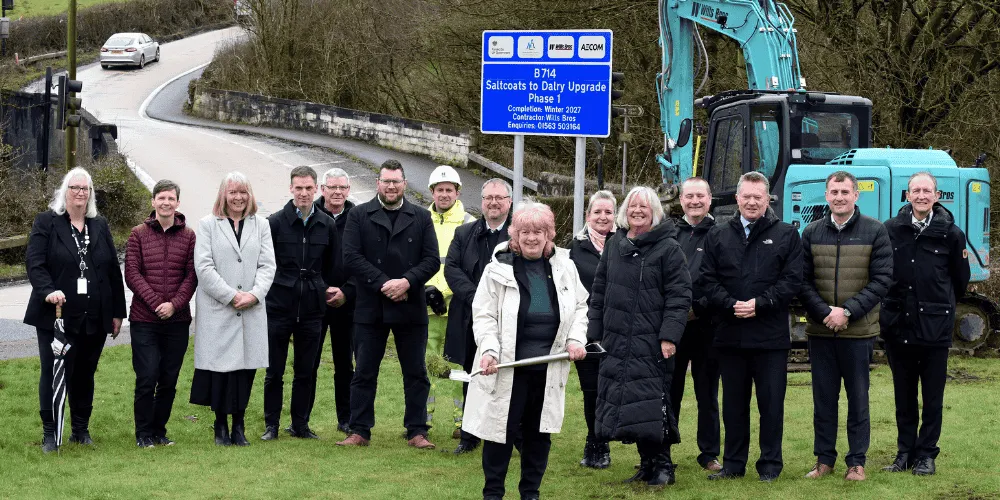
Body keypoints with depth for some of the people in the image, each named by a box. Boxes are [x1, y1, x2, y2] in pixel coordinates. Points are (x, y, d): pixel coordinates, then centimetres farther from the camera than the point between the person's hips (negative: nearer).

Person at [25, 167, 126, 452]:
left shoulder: (100, 226, 12)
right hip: (57, 316, -3)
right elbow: (34, 263, -8)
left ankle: (81, 429, 20)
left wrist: (117, 312, 8)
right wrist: (48, 291, -26)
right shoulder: (46, 223, 1)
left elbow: (113, 271, 12)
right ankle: (50, 433, 7)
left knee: (85, 375, 9)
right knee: (54, 374, -2)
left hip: (95, 319, 3)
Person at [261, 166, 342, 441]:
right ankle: (271, 425, 11)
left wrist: (333, 290, 10)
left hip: (312, 307, 2)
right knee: (274, 371, 3)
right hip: (279, 306, -2)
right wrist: (265, 292, -1)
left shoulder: (327, 225, 6)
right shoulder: (275, 222, -3)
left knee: (306, 371, 7)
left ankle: (300, 424, 16)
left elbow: (335, 266, 16)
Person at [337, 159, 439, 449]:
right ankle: (360, 431, 10)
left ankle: (417, 431, 10)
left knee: (416, 373, 4)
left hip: (411, 308, 1)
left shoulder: (421, 218, 8)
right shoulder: (358, 216, 4)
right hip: (370, 307, -1)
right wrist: (384, 284, -14)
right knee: (364, 373, 3)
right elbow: (351, 257, -6)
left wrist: (407, 282, -15)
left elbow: (432, 260, 1)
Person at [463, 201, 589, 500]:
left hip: (549, 368, 3)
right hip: (508, 366, -3)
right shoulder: (498, 269, -5)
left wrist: (576, 338, 0)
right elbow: (484, 315, -5)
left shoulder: (564, 267, 5)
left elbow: (580, 306, 15)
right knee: (502, 429, 1)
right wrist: (489, 349, -19)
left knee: (540, 431, 10)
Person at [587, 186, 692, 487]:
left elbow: (679, 295, -8)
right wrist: (595, 333, 12)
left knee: (652, 405, -9)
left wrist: (669, 336, -16)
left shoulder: (668, 248, -3)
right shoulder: (614, 246, 14)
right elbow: (599, 291, 17)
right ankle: (647, 463, 17)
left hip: (651, 345, -6)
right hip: (616, 343, 6)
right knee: (628, 405, 7)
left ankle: (662, 465, 2)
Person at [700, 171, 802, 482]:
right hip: (730, 334, 3)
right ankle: (733, 464, 18)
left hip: (771, 336, -2)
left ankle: (770, 465, 11)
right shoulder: (718, 236, 10)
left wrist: (759, 304, -14)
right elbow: (708, 281, 4)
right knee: (733, 403, 10)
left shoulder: (786, 236, 3)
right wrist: (731, 305, -12)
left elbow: (792, 281, -4)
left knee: (771, 403, 2)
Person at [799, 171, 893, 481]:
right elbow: (804, 281, 4)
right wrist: (824, 313, -11)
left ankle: (857, 461, 12)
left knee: (858, 398, 5)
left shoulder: (874, 232, -1)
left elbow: (882, 280, -5)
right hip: (820, 331, 2)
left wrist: (848, 311, -13)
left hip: (859, 331, -2)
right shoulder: (812, 233, 5)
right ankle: (824, 459, 17)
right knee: (823, 398, 8)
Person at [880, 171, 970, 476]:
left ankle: (926, 454, 13)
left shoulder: (950, 233, -2)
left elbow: (961, 280, 9)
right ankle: (905, 452, 19)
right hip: (898, 326, 2)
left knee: (932, 396, 4)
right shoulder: (891, 230, -1)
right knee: (903, 395, 10)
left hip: (935, 328, -1)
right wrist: (887, 309, 10)